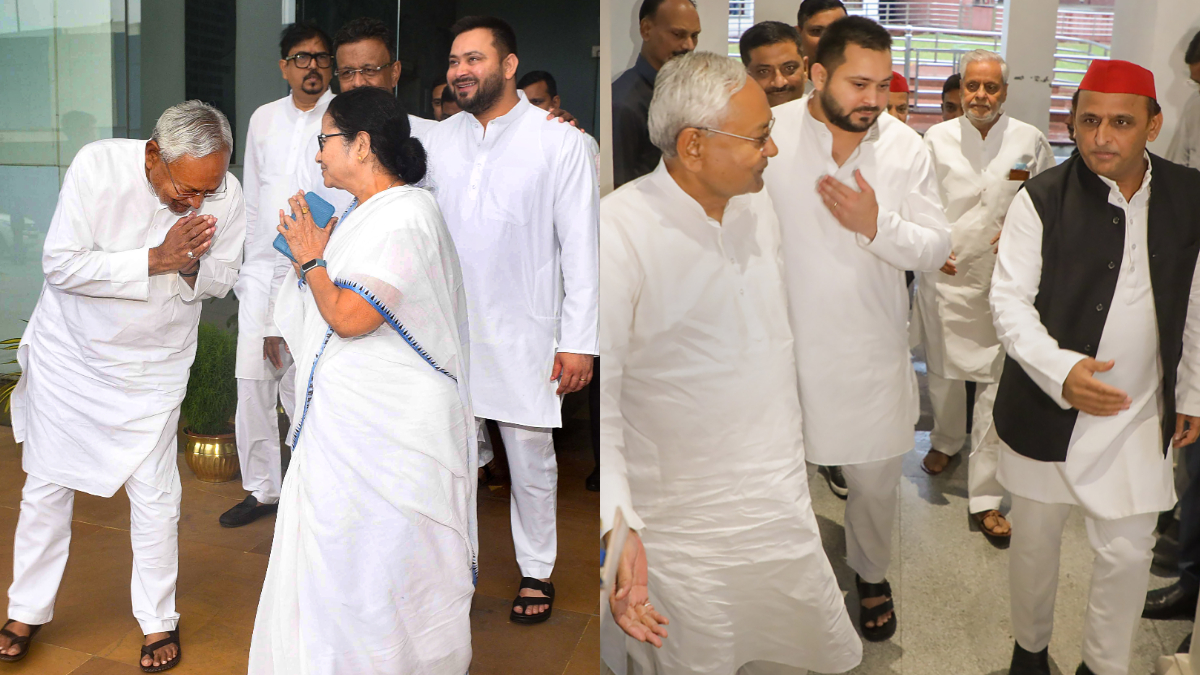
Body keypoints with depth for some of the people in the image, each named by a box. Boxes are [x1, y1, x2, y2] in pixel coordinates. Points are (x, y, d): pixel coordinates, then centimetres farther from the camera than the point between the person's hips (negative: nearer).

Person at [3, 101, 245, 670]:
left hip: (153, 367, 1)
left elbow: (221, 280, -2)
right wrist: (155, 260, -30)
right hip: (69, 352, 0)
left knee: (155, 497, 3)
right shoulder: (99, 165, -22)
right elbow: (61, 264, -22)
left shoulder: (226, 195, -16)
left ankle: (158, 621, 22)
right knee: (46, 486, 11)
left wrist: (191, 266, -25)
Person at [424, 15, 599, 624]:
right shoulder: (439, 139, 7)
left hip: (521, 333, -3)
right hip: (447, 329, 3)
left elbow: (581, 247, -6)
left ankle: (537, 572, 26)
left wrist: (579, 341, -9)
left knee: (530, 457, 7)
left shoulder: (560, 141, -5)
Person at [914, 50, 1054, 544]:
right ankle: (946, 441, 47)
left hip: (1004, 280, -1)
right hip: (945, 276, 1)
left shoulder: (1028, 140, 0)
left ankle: (985, 496, 3)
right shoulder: (937, 139, 1)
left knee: (998, 382, -5)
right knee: (942, 370, 16)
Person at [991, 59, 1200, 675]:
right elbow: (1010, 302, -13)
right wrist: (1060, 371, -28)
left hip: (1138, 416, 2)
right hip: (1045, 410, -2)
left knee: (1127, 554, 8)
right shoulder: (1041, 200, -11)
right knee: (1035, 543, 14)